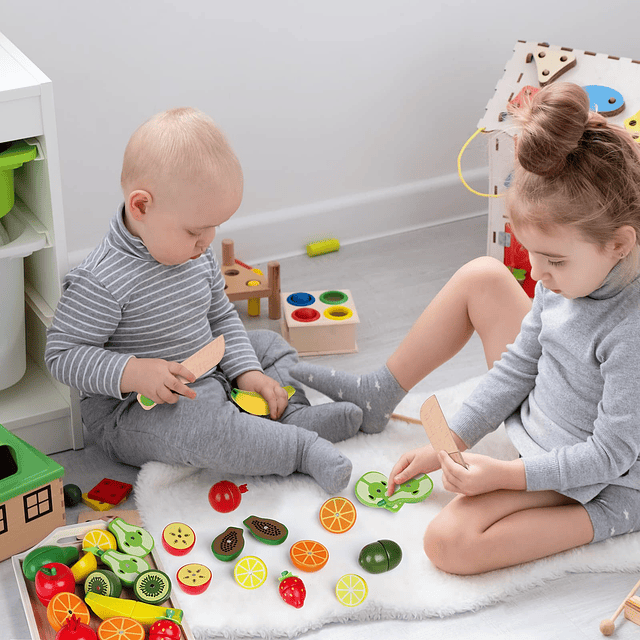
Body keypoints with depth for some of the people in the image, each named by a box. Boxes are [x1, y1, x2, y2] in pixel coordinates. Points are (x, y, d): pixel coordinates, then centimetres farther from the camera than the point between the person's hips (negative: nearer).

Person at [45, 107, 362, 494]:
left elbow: (221, 316, 12)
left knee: (271, 345, 13)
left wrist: (246, 371, -2)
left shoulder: (197, 254, 0)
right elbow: (62, 354, -21)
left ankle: (290, 417, -9)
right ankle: (300, 448, -22)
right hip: (130, 411, -8)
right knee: (197, 423, -37)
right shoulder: (101, 282, -25)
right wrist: (133, 372, -34)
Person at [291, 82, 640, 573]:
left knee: (450, 542, -25)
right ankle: (377, 397, 18)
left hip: (584, 475, -8)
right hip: (535, 417, 8)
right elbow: (519, 365, 0)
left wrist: (505, 475, -28)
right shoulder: (570, 273, -11)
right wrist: (449, 444, -2)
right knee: (482, 277, 2)